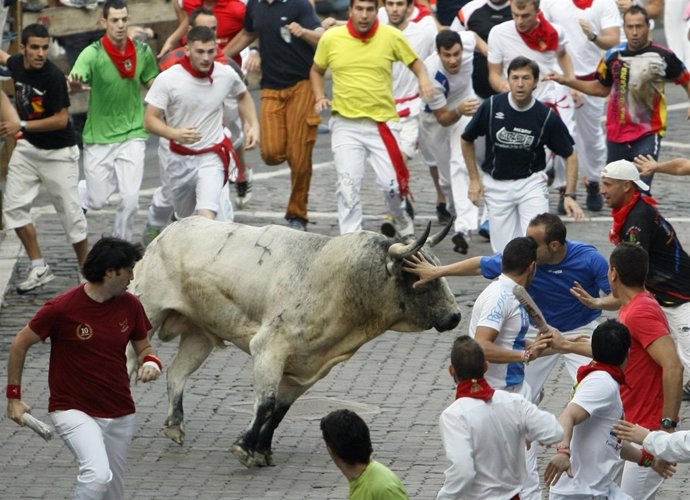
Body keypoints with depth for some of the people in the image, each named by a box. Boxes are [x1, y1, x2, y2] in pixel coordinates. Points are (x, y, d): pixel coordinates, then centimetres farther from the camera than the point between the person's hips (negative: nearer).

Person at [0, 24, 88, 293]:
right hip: (27, 148, 7)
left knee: (70, 213, -2)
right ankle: (39, 268, 9)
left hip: (58, 152, -7)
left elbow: (61, 120, -22)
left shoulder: (53, 76, -23)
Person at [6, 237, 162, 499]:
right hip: (74, 411, -6)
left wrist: (151, 362, -10)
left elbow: (143, 348, 15)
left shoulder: (130, 306, 0)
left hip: (120, 415, 6)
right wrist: (14, 396, 0)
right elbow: (20, 344, -2)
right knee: (98, 475, -29)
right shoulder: (62, 308, -15)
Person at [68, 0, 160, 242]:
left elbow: (152, 84, 15)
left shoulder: (142, 52, -3)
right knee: (97, 201, 6)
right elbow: (75, 82, -29)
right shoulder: (93, 54, -15)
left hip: (132, 134, 2)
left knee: (130, 199, -8)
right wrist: (75, 85, -52)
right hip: (99, 137, -2)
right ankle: (79, 190, 43)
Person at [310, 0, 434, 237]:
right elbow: (316, 71, 16)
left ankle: (402, 218, 32)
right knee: (348, 187, -4)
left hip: (382, 123, 0)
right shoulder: (330, 38, -1)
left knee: (392, 183, 0)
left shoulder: (391, 36, -3)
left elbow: (414, 61, 12)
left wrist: (424, 80, -8)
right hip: (346, 123, 0)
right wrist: (320, 98, 1)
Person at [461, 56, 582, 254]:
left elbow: (569, 155, -3)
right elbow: (467, 140, 5)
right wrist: (474, 180, 2)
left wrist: (569, 196, -12)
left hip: (531, 182, -1)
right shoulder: (491, 106, -12)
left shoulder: (547, 117, -13)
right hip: (496, 184, 1)